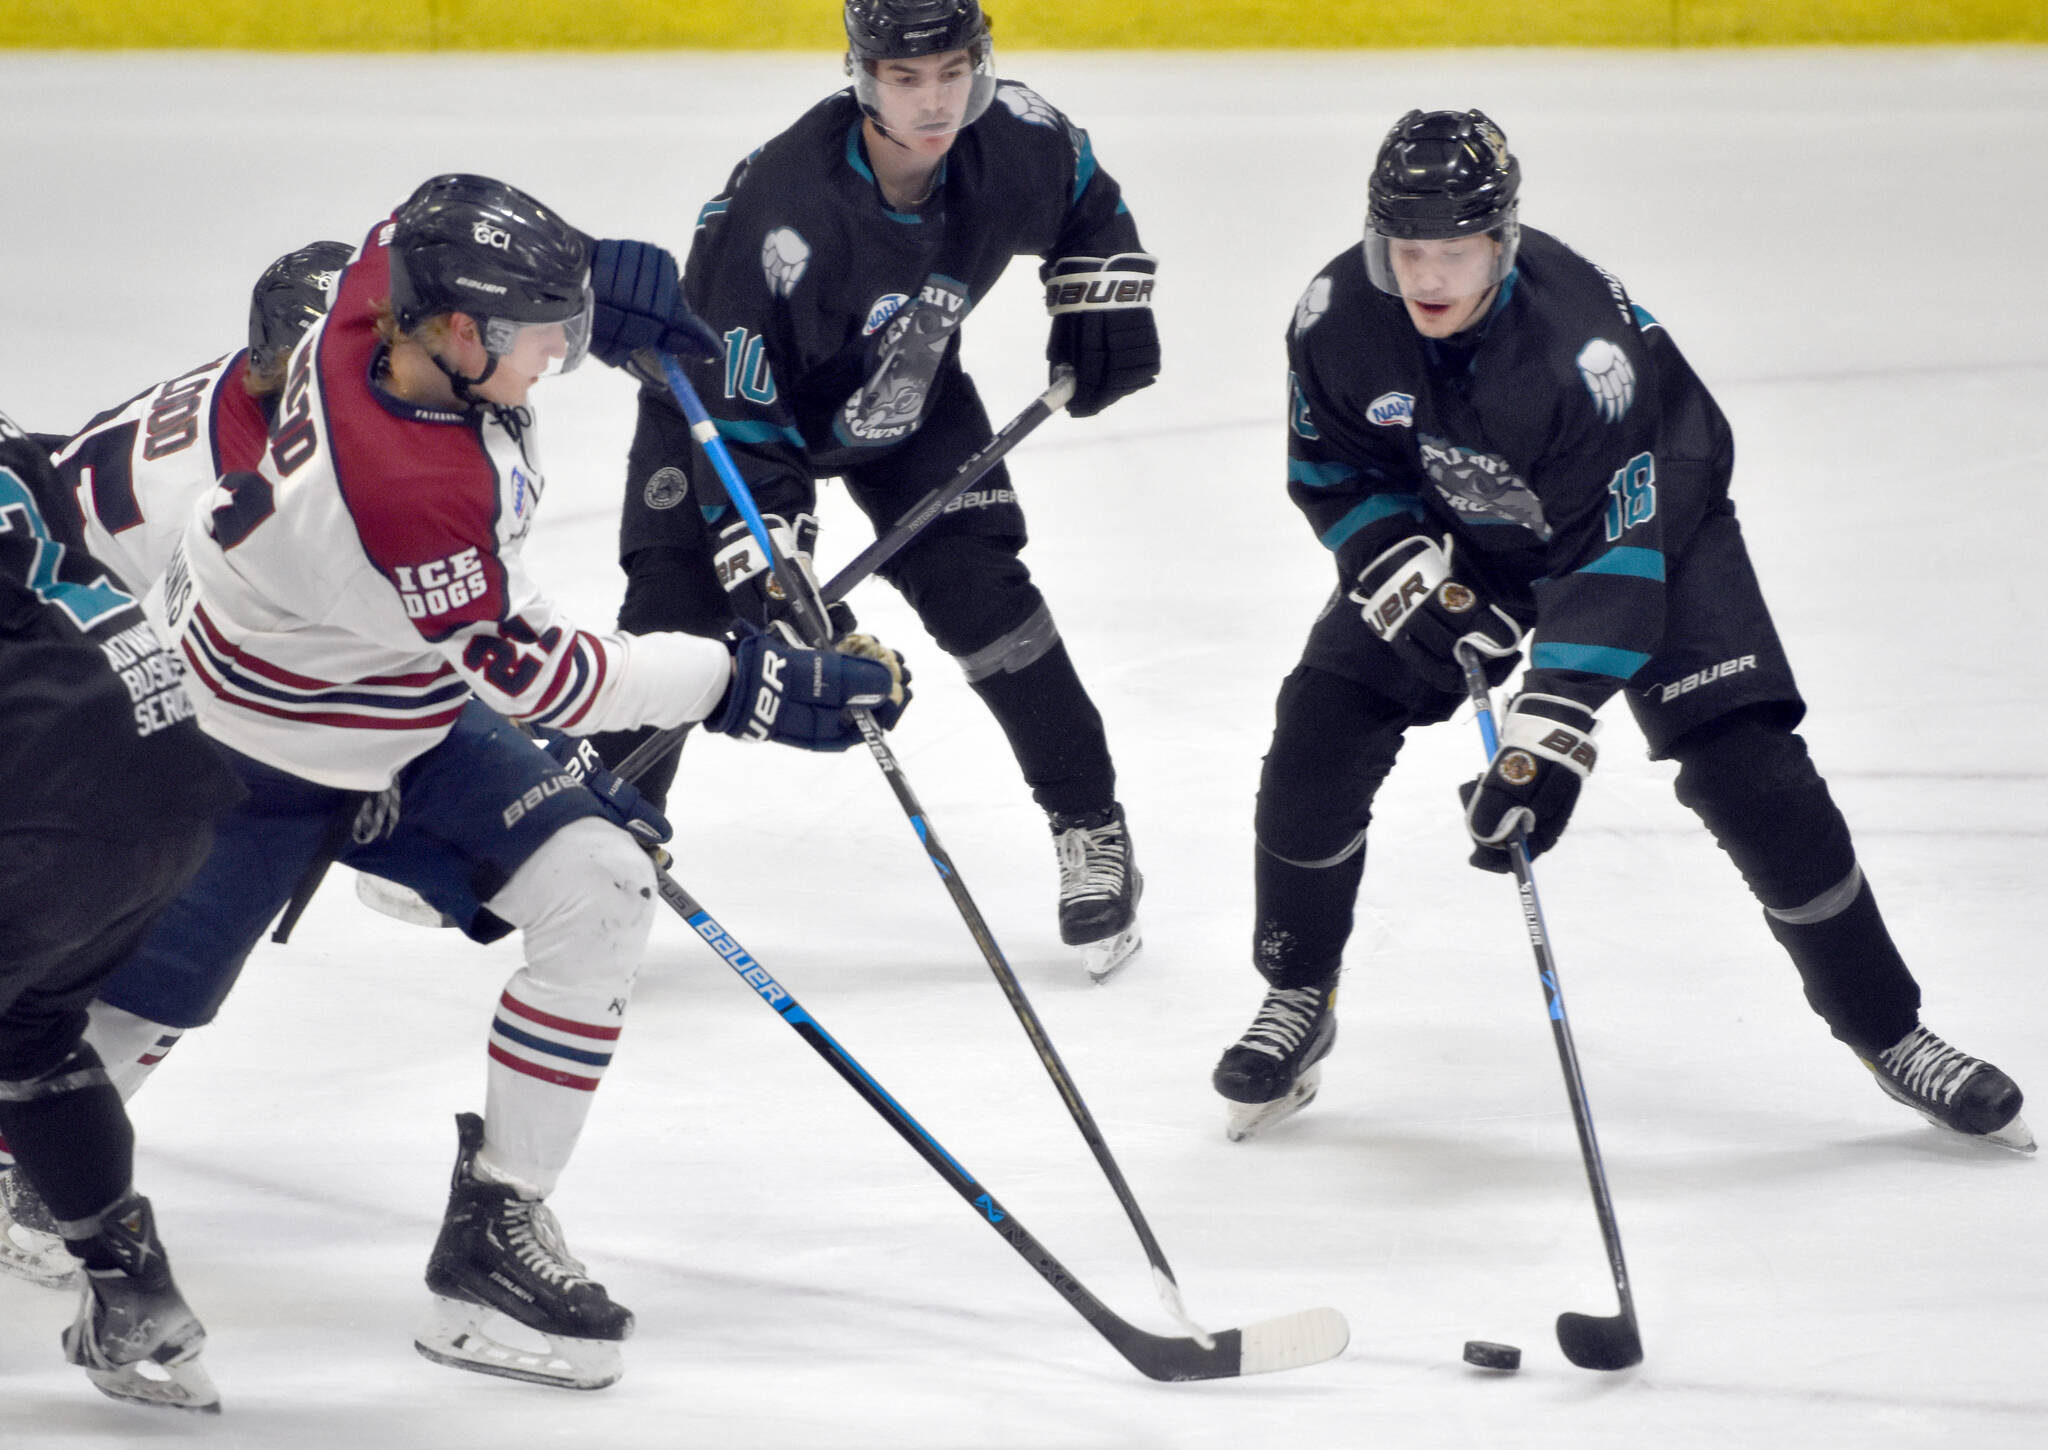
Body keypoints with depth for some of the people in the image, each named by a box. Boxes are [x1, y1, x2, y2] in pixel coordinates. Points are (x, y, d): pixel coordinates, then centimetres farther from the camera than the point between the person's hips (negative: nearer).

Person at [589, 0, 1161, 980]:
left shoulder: (1016, 141, -24)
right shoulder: (780, 209, -39)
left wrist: (1102, 303, -8)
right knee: (674, 614, -12)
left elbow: (1088, 208, 5)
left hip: (906, 399, 3)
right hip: (727, 389, -3)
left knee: (980, 593, -8)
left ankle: (1092, 831, 4)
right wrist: (772, 579, -35)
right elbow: (741, 425, -33)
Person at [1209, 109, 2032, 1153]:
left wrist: (1547, 738, -42)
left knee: (1748, 772, -15)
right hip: (1450, 530, 4)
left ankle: (1889, 1034, -1)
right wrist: (1417, 578, -22)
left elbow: (1613, 555, -37)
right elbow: (1332, 474, -5)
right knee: (1320, 735, -9)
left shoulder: (1584, 343, -38)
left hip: (1649, 513, -4)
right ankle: (1298, 1000, 13)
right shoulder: (1338, 319, -23)